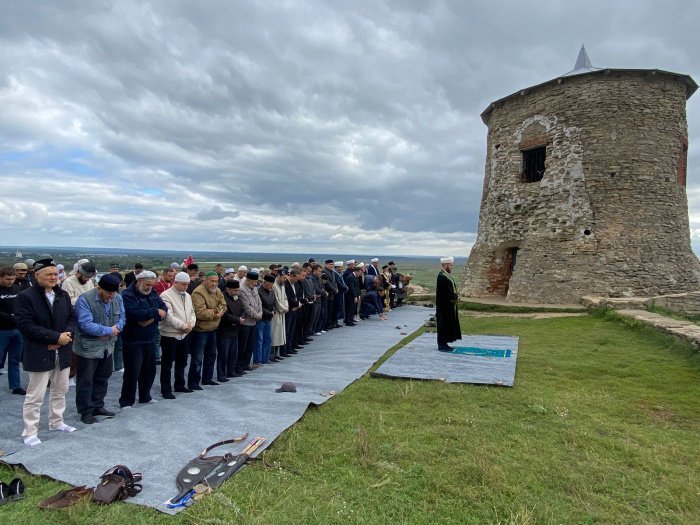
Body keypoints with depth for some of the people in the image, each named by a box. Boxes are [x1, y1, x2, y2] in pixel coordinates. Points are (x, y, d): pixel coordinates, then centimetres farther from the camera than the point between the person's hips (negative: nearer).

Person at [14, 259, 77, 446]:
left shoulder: (63, 295, 6)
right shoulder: (25, 297, -13)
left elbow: (72, 317, 9)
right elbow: (26, 325, -19)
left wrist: (67, 334, -12)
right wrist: (56, 337, -21)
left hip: (62, 352, 6)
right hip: (40, 354, -6)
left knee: (60, 390, 18)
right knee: (35, 396, 3)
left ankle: (56, 422, 35)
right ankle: (30, 433, 16)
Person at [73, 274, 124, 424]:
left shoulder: (117, 298, -2)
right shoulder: (85, 299, -21)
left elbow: (122, 318, 4)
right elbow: (86, 324, -28)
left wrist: (116, 328, -18)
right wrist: (109, 330, -21)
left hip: (107, 347, 6)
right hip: (88, 348, -6)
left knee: (102, 378, 18)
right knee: (86, 381, 6)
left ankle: (98, 406, 33)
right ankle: (86, 411, 19)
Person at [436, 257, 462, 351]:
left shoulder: (446, 275, 12)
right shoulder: (442, 276, -19)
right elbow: (447, 291, -23)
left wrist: (456, 296, -1)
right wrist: (456, 297, -10)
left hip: (448, 306, 10)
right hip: (444, 306, -10)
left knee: (448, 325, 14)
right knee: (444, 325, -2)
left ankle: (443, 344, 22)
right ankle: (442, 345, 6)